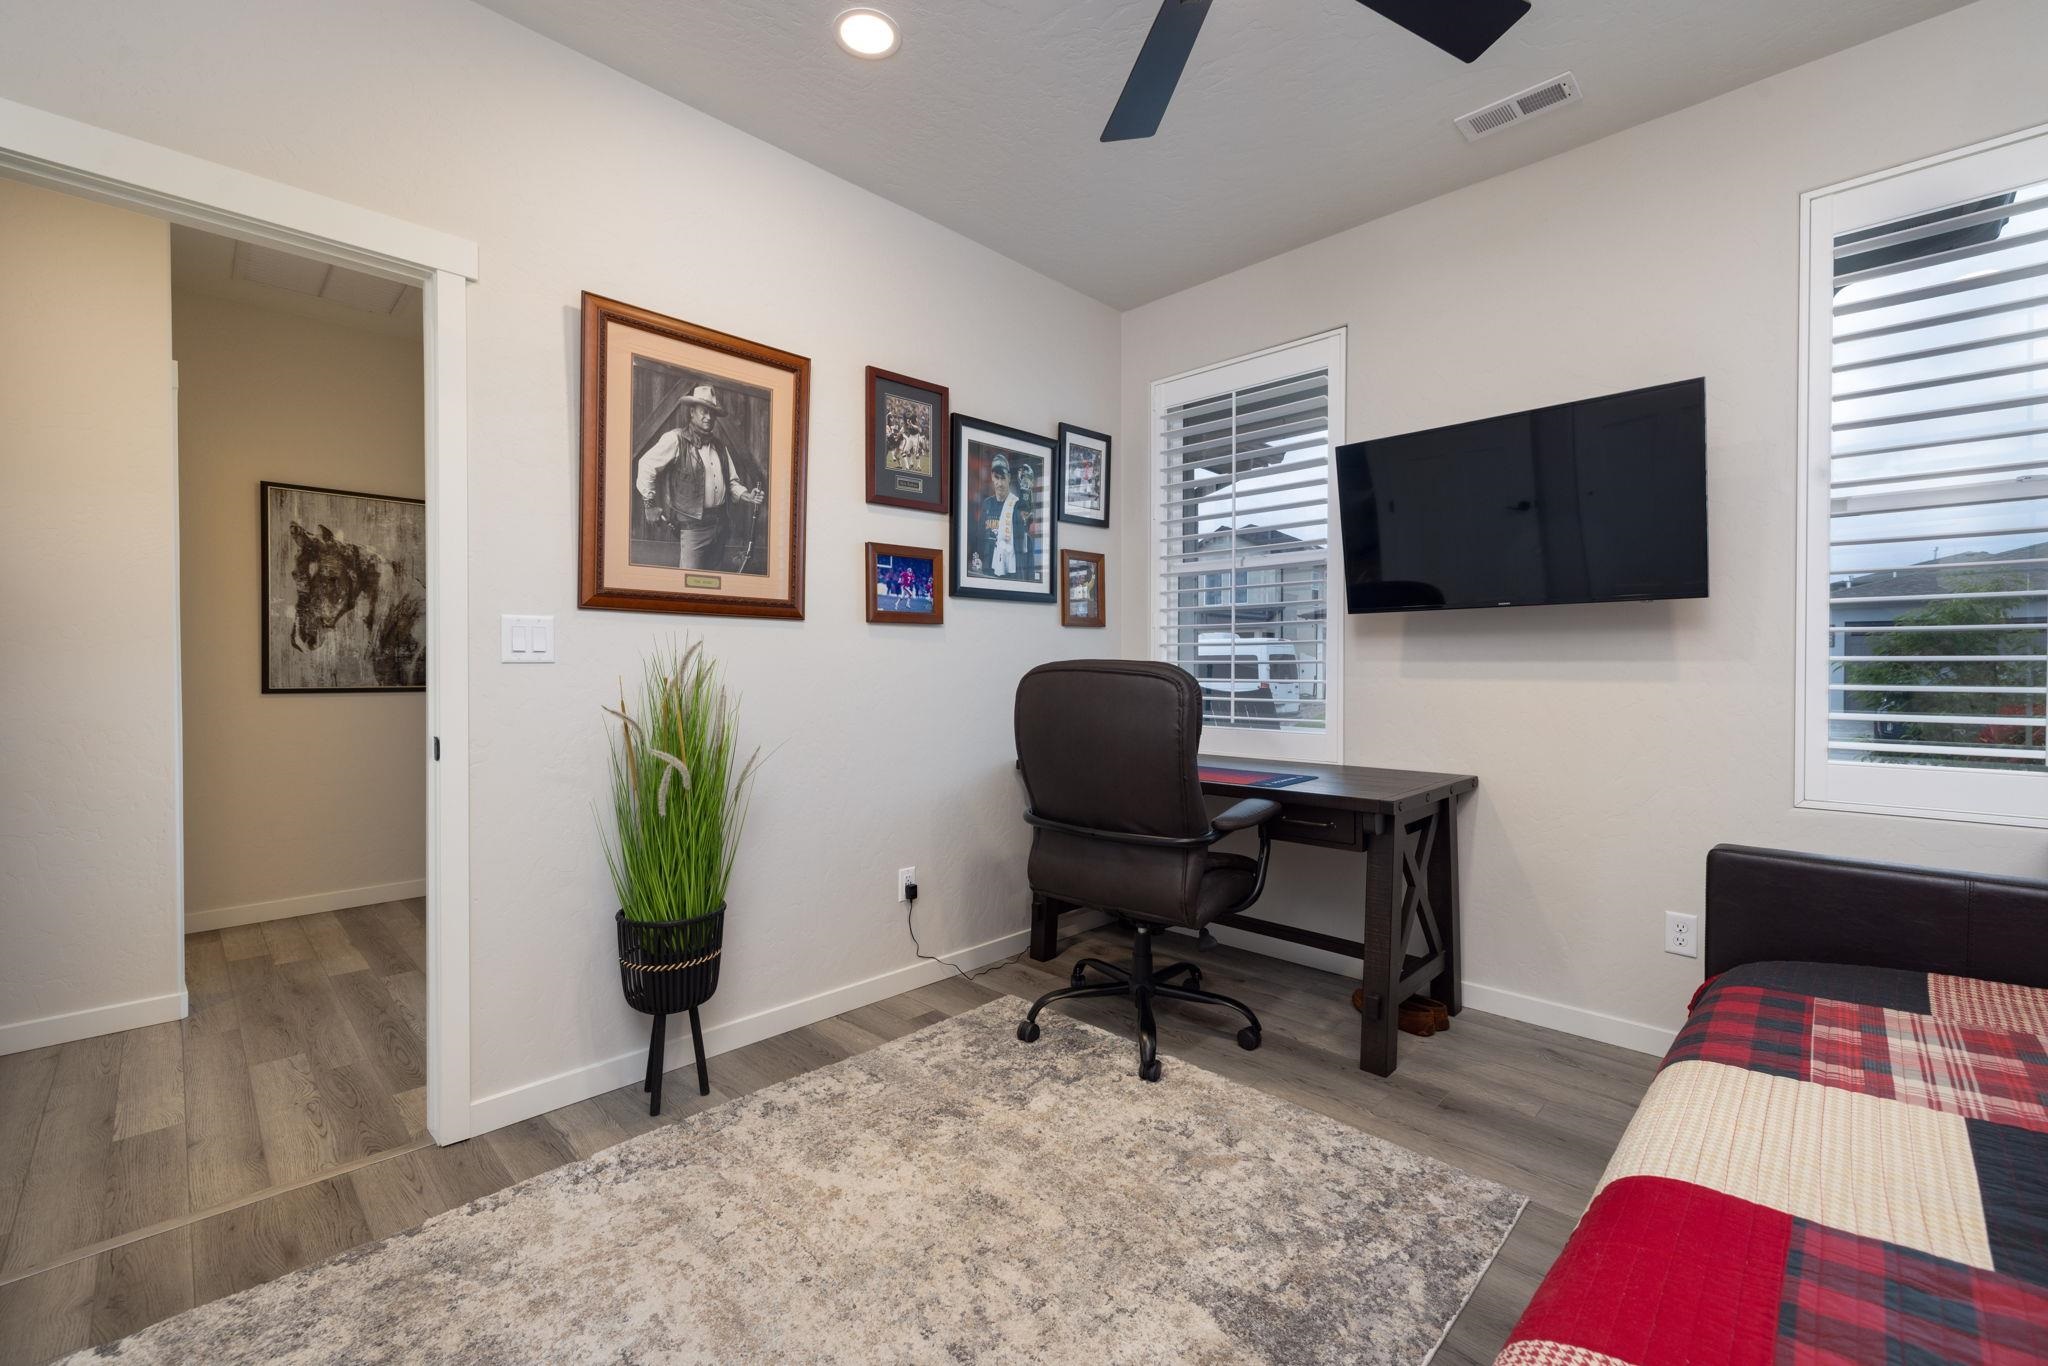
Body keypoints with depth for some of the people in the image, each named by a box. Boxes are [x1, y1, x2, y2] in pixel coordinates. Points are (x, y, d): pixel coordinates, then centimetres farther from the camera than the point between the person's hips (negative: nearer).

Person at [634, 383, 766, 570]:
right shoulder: (676, 439, -7)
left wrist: (747, 496, 1)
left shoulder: (720, 444, 15)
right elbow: (646, 464, -7)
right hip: (692, 525, -7)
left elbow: (732, 480, 20)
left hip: (720, 524, 7)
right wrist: (649, 504, -8)